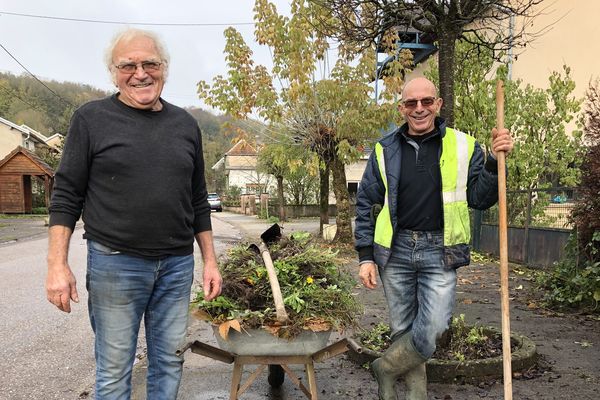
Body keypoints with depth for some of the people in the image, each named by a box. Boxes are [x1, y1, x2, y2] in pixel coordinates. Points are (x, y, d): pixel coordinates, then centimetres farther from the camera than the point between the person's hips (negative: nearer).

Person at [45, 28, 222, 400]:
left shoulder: (185, 124, 8)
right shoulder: (91, 118, -1)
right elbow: (67, 196, -1)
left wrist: (210, 260, 9)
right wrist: (58, 264, -8)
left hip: (177, 265, 3)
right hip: (114, 264, -3)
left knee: (170, 362, 12)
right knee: (114, 370, 8)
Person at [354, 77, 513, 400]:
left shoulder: (463, 146, 3)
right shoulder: (385, 150, 4)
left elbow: (479, 199, 4)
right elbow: (365, 205, 6)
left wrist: (494, 161, -13)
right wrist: (366, 256, 1)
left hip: (440, 252, 0)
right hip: (396, 251, 1)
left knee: (433, 327, -7)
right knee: (403, 329, 9)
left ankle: (385, 368, 21)